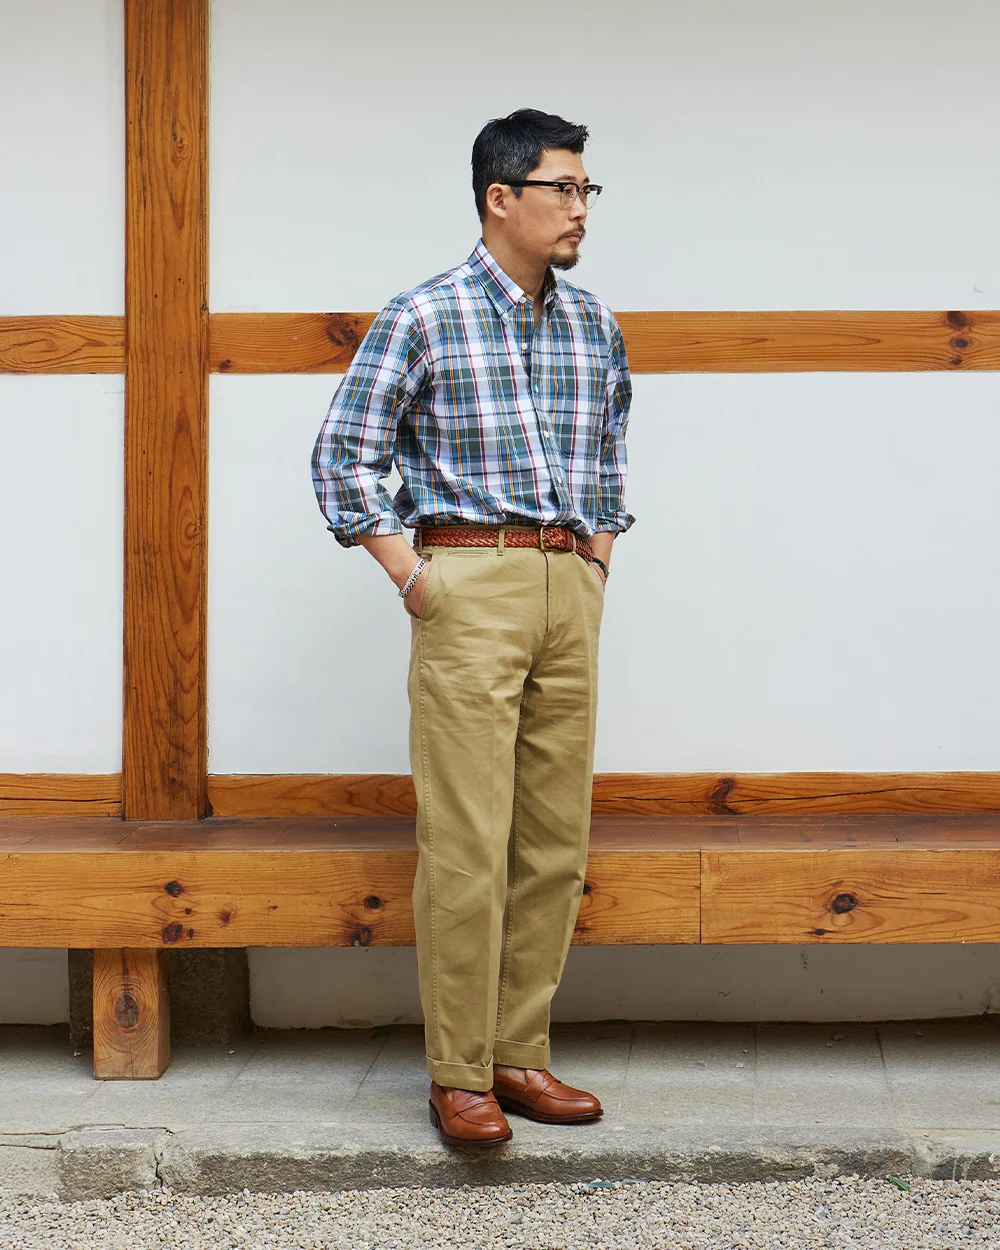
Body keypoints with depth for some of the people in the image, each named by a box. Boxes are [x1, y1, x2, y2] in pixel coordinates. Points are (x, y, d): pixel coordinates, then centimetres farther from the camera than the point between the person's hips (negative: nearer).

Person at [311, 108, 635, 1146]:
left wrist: (597, 556, 14)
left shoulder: (593, 326, 12)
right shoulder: (422, 317, -4)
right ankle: (458, 1075, 2)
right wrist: (410, 578, -7)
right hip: (469, 585, -5)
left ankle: (518, 1054, 16)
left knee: (556, 841, 6)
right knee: (466, 843, -7)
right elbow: (343, 456, -2)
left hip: (571, 591, 6)